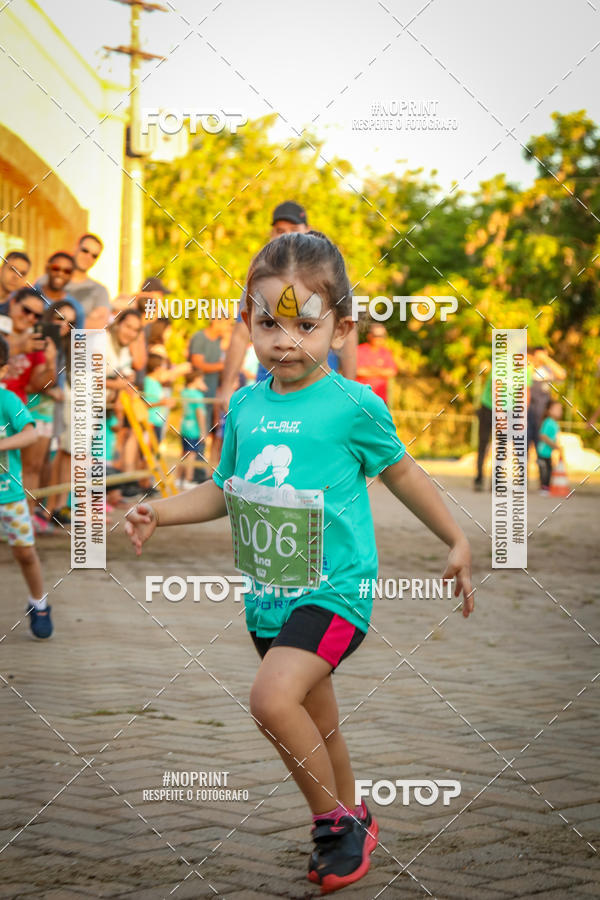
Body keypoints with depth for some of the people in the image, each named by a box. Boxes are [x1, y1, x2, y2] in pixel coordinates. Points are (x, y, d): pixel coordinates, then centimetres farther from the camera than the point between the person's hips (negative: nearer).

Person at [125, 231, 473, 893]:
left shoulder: (353, 406, -11)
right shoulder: (245, 406, 3)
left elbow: (401, 472, 4)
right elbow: (225, 488, 16)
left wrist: (457, 542, 11)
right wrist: (162, 511, 1)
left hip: (333, 591, -6)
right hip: (268, 593, 6)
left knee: (273, 697, -25)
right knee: (318, 725, 18)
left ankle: (336, 823, -4)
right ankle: (349, 821, 40)